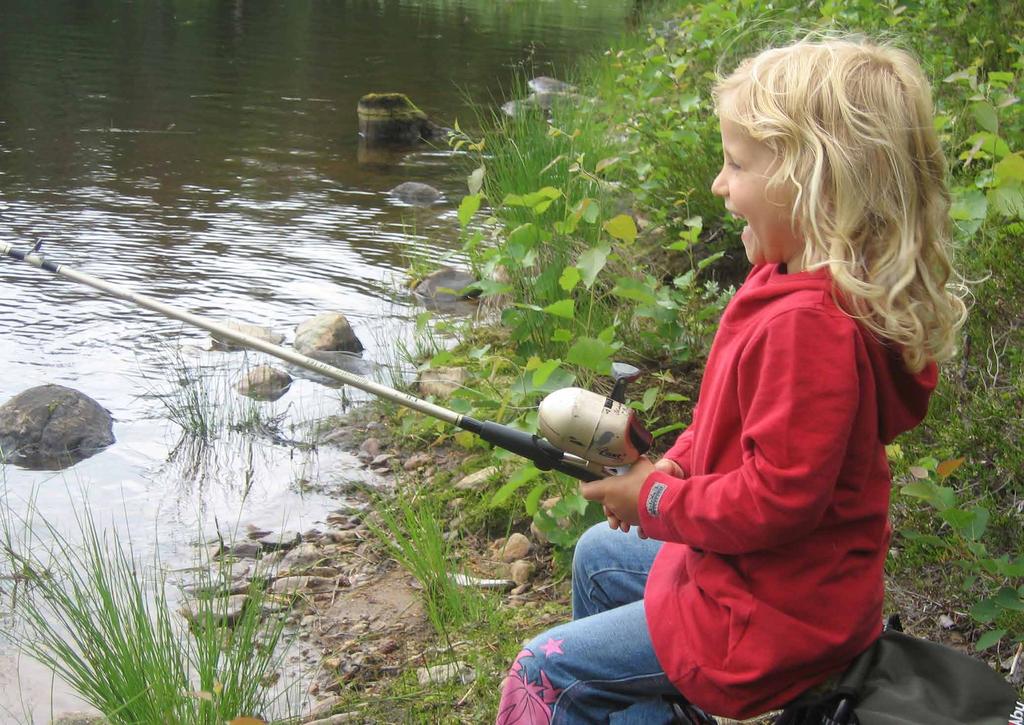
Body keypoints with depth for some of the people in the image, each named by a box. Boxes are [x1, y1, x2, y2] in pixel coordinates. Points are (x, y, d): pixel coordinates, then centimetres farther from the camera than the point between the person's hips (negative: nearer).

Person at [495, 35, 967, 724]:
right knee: (598, 556, 29)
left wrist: (655, 503, -15)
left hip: (770, 618, -10)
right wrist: (676, 466, 1)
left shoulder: (808, 324, -32)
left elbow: (777, 498, -30)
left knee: (544, 669, -2)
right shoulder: (794, 282, 1)